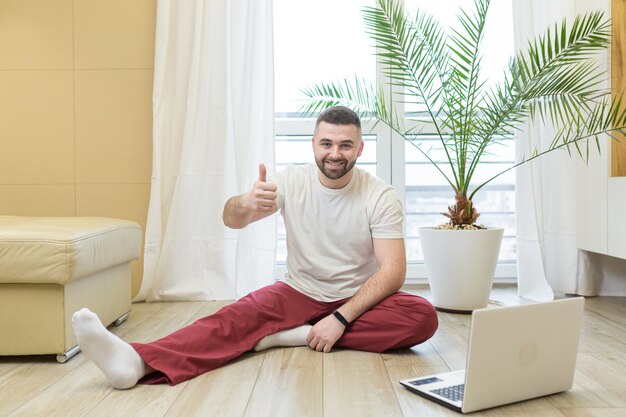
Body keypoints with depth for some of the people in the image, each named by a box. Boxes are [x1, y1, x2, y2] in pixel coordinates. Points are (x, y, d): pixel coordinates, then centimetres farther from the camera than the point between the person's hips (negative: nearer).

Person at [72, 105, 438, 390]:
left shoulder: (380, 196, -12)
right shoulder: (291, 181, -7)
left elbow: (393, 270, -17)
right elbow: (231, 219, -19)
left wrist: (340, 319, -29)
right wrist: (247, 204, -45)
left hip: (359, 300, 0)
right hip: (299, 293, 1)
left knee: (424, 317, -28)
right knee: (239, 317, -27)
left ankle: (296, 335, -26)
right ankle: (138, 364, -48)